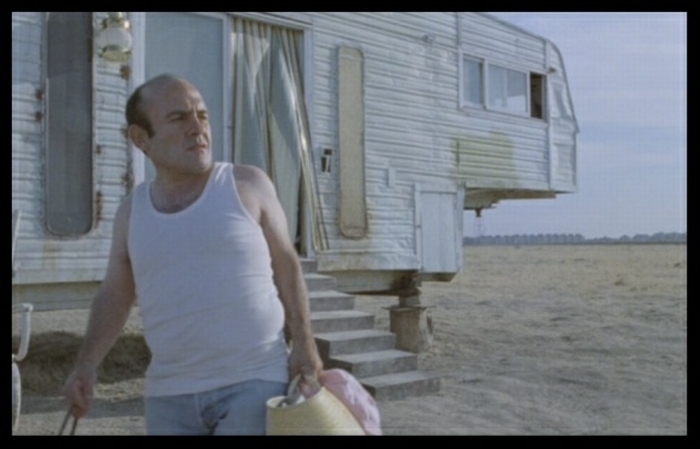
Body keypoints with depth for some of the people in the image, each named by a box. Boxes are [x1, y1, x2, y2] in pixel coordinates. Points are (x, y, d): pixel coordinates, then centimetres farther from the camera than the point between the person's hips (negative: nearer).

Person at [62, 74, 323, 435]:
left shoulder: (248, 185, -1)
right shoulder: (133, 210, 8)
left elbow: (286, 265, 3)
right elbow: (114, 295, 13)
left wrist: (303, 343, -7)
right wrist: (86, 364, -1)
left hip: (254, 381, -3)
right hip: (170, 394, 4)